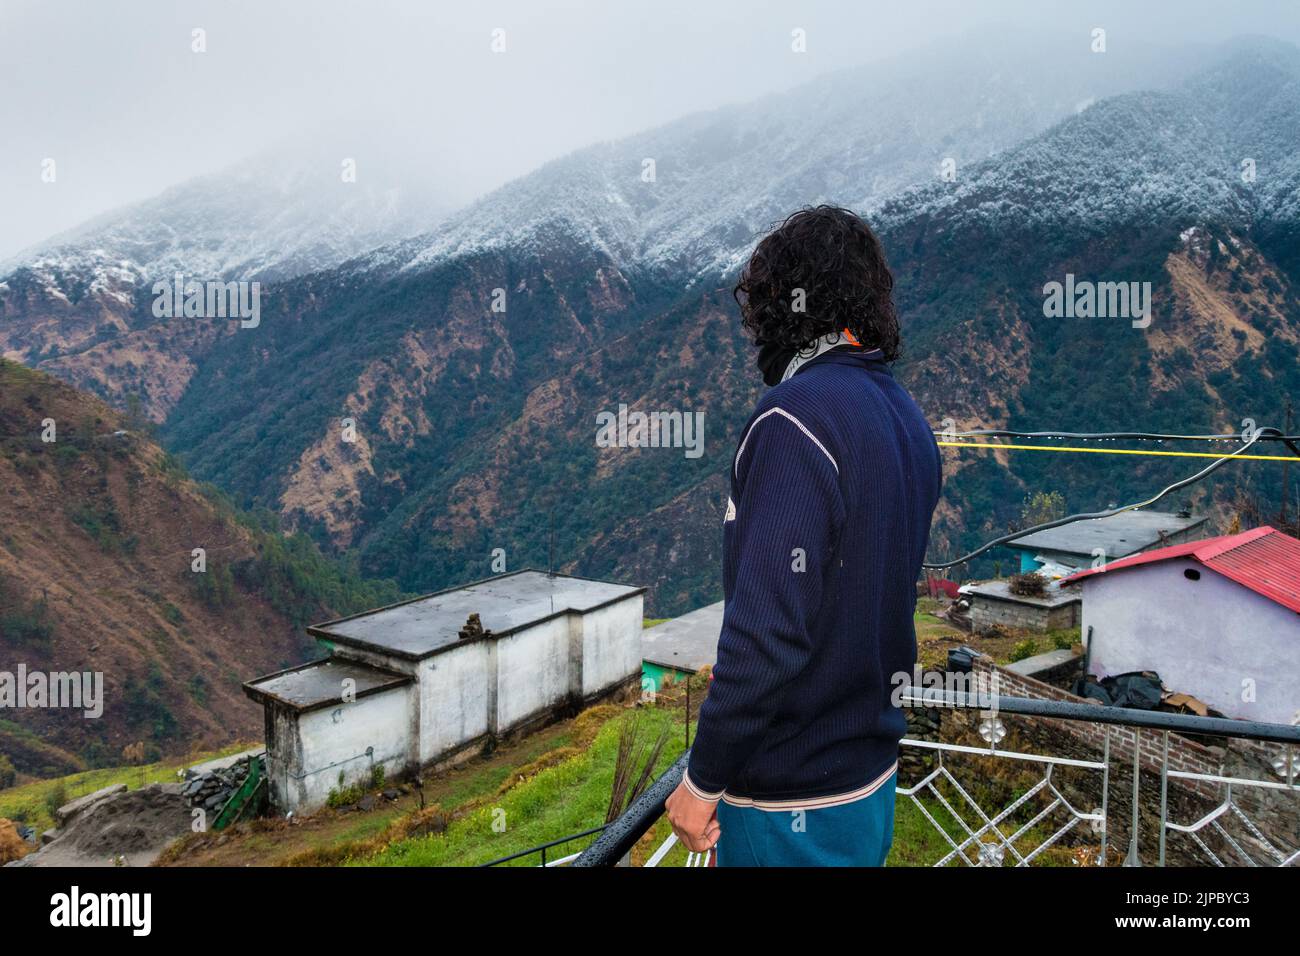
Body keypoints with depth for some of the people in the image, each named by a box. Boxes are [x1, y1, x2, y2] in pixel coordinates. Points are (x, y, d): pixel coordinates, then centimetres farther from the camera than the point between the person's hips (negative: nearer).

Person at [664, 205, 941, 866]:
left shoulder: (795, 420, -22)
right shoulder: (906, 418, 6)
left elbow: (768, 626, -27)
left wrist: (703, 781, -16)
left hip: (793, 805, -8)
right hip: (874, 774, 9)